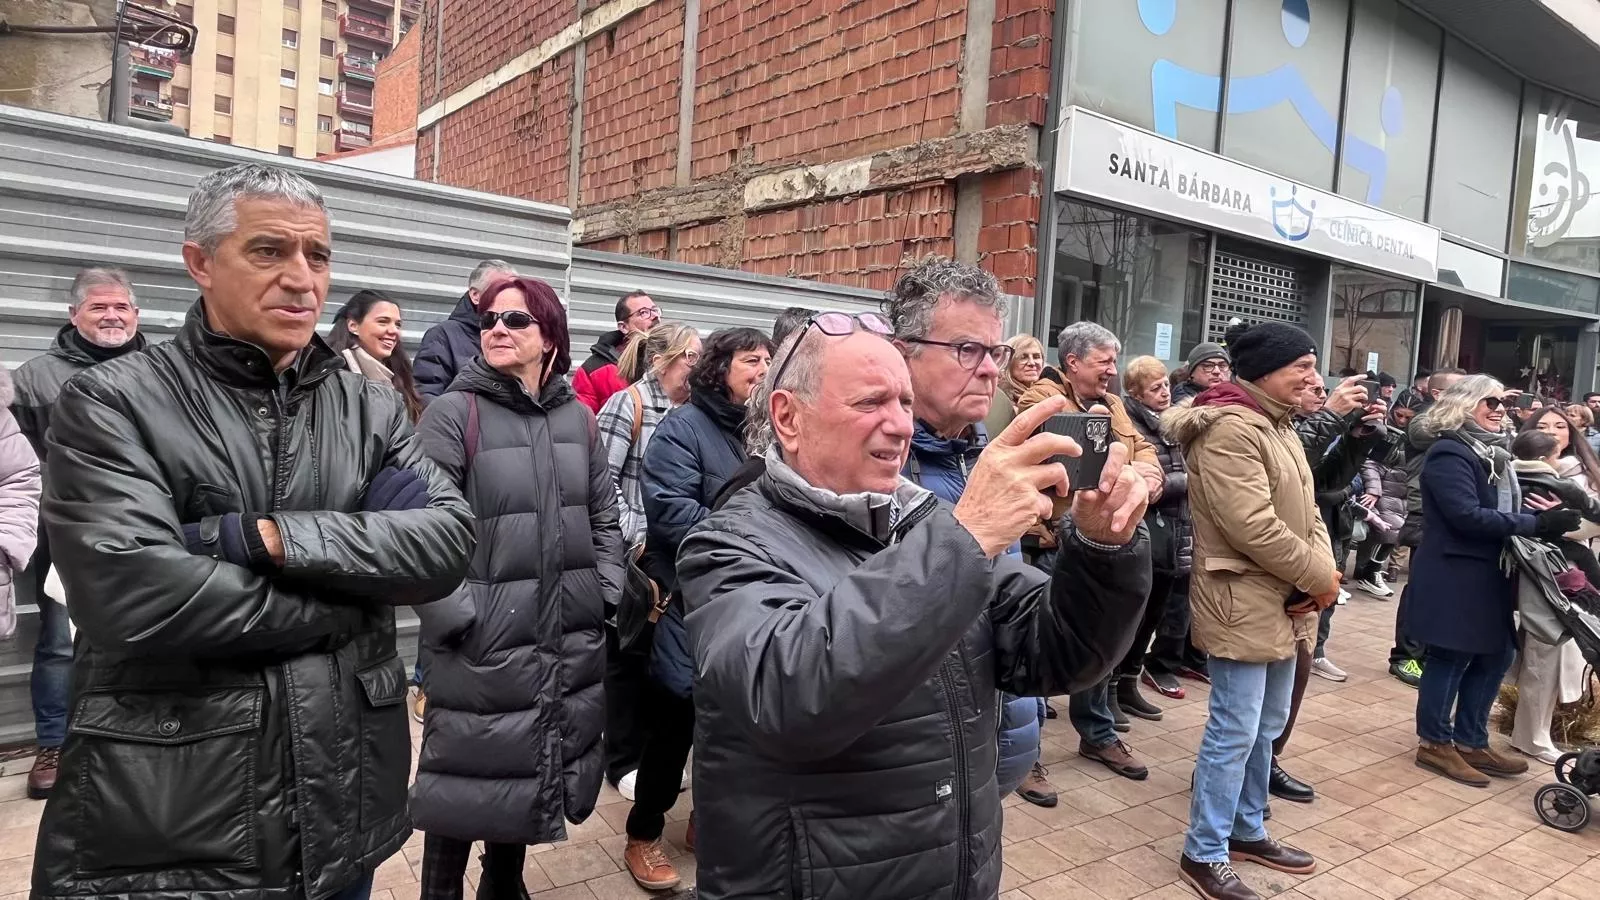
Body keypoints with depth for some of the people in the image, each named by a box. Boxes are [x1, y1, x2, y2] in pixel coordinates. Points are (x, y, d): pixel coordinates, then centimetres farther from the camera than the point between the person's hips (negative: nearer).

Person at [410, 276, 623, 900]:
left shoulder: (577, 416, 6)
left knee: (542, 775, 20)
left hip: (572, 642, 6)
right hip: (483, 647, -5)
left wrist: (606, 595, 7)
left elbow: (604, 515, 13)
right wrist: (458, 619, -17)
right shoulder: (454, 414, -10)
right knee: (467, 783, 8)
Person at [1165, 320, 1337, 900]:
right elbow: (1253, 526, -25)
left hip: (1283, 603, 10)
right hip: (1243, 603, -10)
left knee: (1267, 727, 19)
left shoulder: (1278, 426, 14)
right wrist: (1319, 577, -13)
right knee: (1234, 733, -2)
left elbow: (1305, 510, 14)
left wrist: (1323, 571, -4)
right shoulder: (1230, 429, -19)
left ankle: (1247, 831, 36)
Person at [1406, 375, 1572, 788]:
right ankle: (1435, 744, 14)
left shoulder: (1493, 451, 15)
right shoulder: (1449, 453, -15)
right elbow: (1468, 515, -24)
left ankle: (1472, 742, 26)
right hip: (1454, 576, -9)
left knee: (1495, 656, 14)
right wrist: (1535, 525, -23)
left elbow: (1502, 508, 19)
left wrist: (1538, 511, -1)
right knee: (1451, 659, 0)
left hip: (1489, 574, 10)